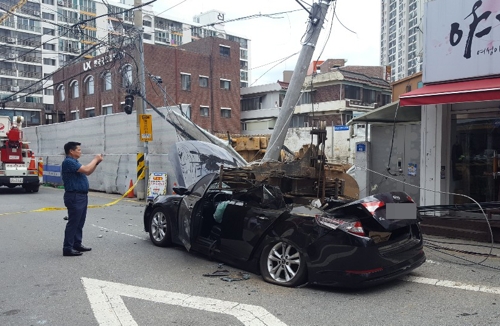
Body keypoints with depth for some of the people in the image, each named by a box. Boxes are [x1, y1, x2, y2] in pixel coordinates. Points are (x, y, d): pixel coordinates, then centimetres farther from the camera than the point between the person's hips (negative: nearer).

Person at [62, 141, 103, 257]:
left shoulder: (74, 162, 17)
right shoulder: (68, 162, -16)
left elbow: (88, 172, 21)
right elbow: (86, 170, -24)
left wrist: (96, 162, 9)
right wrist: (95, 160, -9)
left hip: (81, 196, 10)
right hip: (74, 197, -10)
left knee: (79, 223, 14)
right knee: (73, 223, -7)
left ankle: (77, 244, 22)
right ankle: (67, 248, -3)